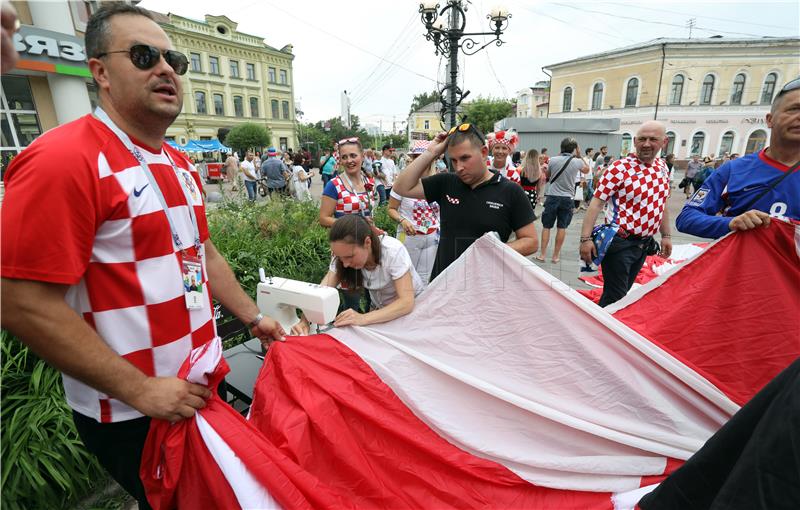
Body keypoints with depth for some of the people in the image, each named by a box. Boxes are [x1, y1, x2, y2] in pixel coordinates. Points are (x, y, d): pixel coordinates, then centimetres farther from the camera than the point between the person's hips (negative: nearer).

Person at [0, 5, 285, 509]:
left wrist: (253, 318, 12)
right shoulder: (62, 160, -20)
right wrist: (140, 390, -21)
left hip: (200, 386, 8)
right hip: (132, 412, -7)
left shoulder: (181, 165, 7)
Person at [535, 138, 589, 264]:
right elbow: (586, 170, 19)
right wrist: (579, 155, 22)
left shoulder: (553, 160, -6)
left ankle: (542, 254, 8)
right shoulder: (577, 162, -4)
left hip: (552, 197, 0)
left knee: (546, 226, 7)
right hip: (567, 198, 1)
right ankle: (556, 255, 13)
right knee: (561, 227, 7)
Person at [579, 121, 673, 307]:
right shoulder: (620, 168, -14)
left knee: (623, 292, 18)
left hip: (645, 244, 7)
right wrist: (586, 238, -24)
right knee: (615, 297, -2)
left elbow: (662, 204, 19)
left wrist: (666, 235, 19)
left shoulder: (663, 168, 8)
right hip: (619, 243, -7)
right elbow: (596, 203, -17)